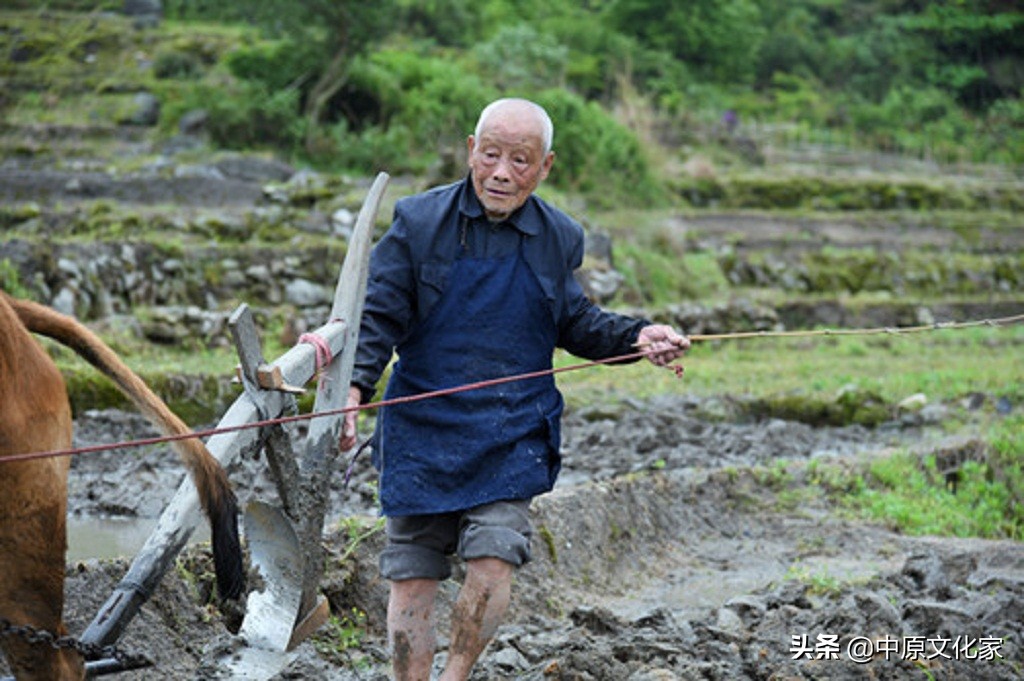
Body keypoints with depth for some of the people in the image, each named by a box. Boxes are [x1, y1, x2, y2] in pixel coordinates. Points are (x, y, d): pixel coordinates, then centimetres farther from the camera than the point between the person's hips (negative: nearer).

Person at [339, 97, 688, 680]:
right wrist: (353, 386, -20)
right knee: (412, 574, 3)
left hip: (512, 435, 1)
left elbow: (573, 322, 16)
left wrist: (635, 337, -1)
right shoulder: (419, 221, -2)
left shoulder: (559, 237, 6)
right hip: (423, 429, -1)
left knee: (494, 559, -13)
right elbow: (379, 316, -4)